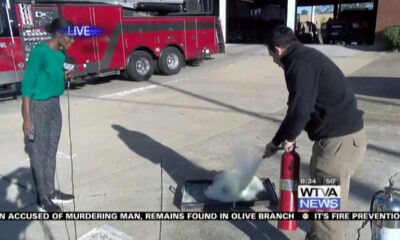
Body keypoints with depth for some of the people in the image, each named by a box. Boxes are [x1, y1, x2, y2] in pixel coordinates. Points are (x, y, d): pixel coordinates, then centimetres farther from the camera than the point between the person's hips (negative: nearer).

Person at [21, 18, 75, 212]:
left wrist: (65, 77, -4)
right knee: (39, 154, 3)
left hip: (55, 106, 8)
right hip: (38, 108, -8)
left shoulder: (60, 54, 5)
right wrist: (27, 118, -21)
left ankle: (51, 191, 30)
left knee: (51, 152, 16)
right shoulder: (40, 52, -19)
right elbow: (27, 85, -19)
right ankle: (42, 199, 16)